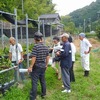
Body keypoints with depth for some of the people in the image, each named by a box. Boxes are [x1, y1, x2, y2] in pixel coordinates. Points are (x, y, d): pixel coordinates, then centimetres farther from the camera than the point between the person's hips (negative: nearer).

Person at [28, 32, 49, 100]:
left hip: (37, 66, -7)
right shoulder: (45, 47, 4)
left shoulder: (36, 46, -17)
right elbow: (47, 57, 10)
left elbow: (34, 58, -19)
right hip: (43, 66, 7)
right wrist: (46, 65, 22)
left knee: (34, 82, -1)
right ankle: (43, 94, 31)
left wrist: (31, 67, -14)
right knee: (43, 80, 19)